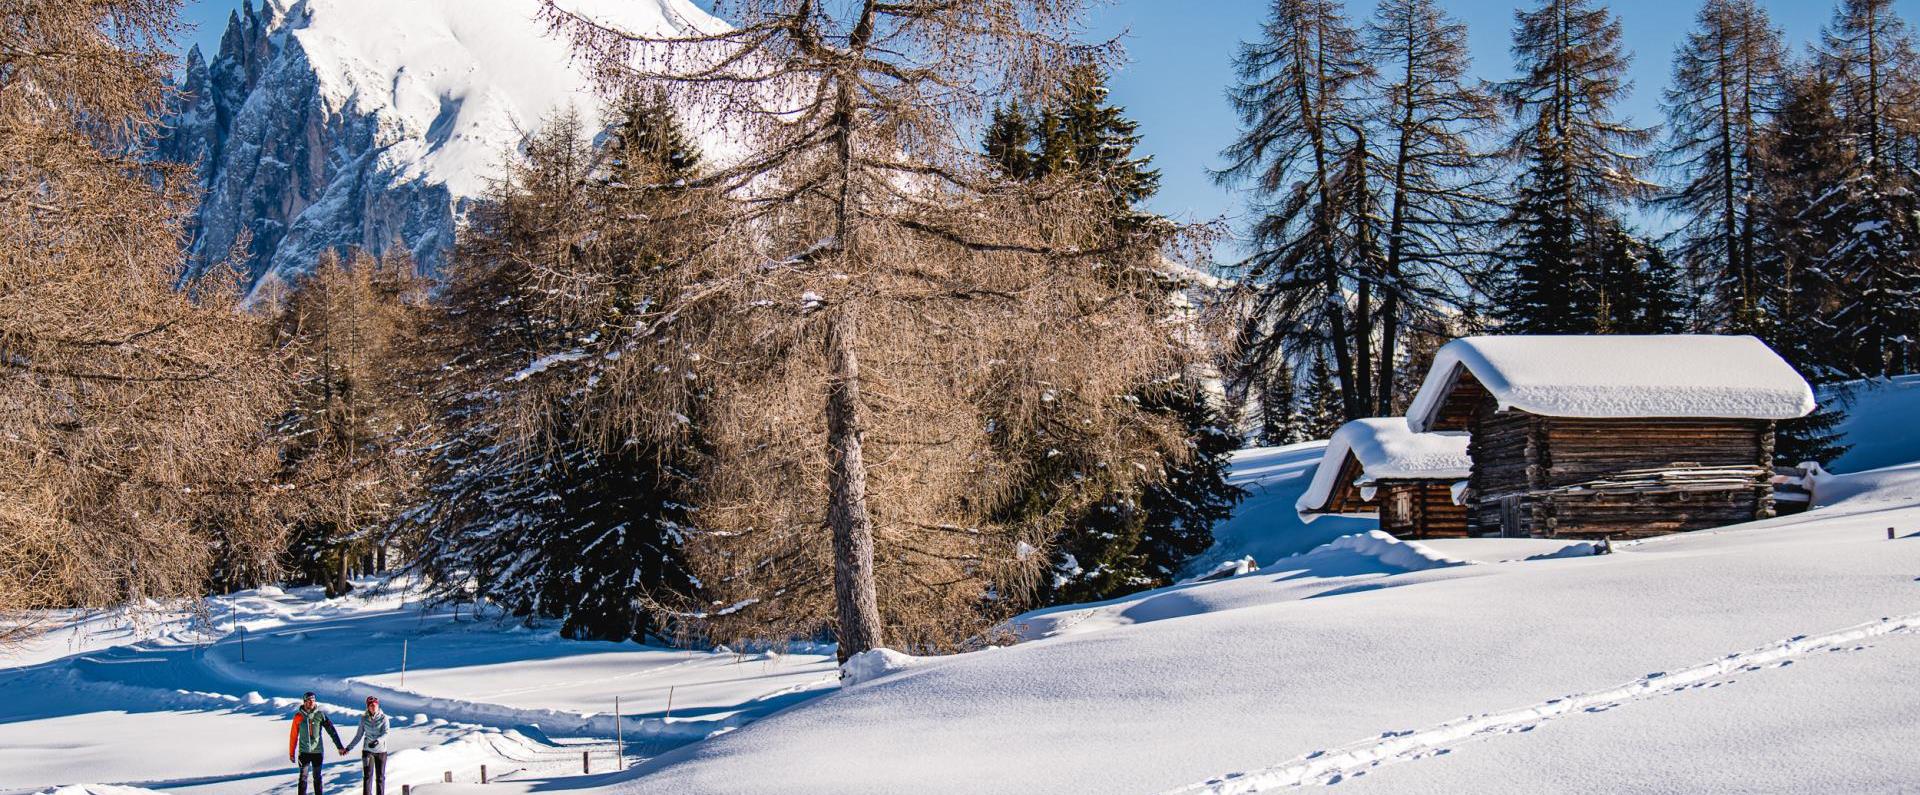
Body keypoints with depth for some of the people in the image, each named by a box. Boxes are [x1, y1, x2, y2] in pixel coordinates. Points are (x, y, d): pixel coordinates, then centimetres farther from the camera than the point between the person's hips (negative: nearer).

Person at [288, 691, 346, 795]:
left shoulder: (320, 715, -2)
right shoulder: (298, 716, -2)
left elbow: (332, 731, -2)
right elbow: (293, 736, 4)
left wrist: (339, 747, -7)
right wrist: (291, 753, 6)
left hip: (318, 752, 1)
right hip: (304, 752, -1)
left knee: (317, 778, 9)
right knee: (303, 778, -3)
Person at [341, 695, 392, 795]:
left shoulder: (383, 718, -4)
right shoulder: (364, 718, 1)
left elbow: (385, 733, -15)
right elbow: (358, 735, 9)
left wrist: (377, 741, -33)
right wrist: (348, 748, 8)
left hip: (381, 751, -1)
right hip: (367, 750, 1)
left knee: (380, 777, 6)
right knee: (367, 776, -6)